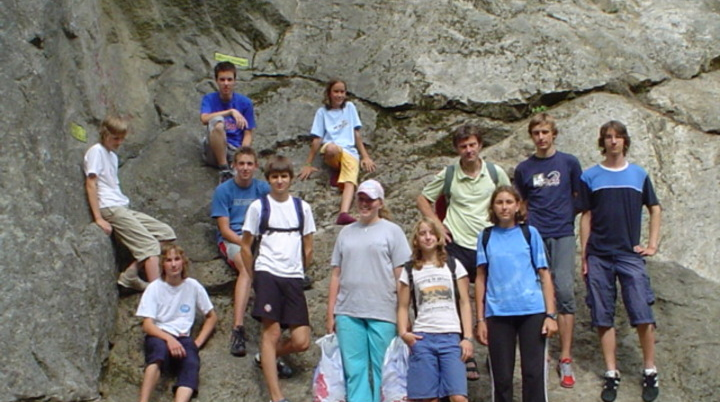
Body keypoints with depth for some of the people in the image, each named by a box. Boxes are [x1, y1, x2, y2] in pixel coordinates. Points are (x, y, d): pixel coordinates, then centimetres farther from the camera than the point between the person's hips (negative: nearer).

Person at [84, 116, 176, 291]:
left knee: (166, 233, 1)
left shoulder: (113, 155, 23)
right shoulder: (96, 151, -4)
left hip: (123, 208, 9)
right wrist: (99, 218, -18)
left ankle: (130, 275, 0)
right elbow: (91, 184, -12)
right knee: (149, 243, -18)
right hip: (110, 209, -9)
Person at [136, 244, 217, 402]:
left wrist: (198, 342, 3)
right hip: (158, 337, -2)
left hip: (182, 338, 2)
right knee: (159, 347, -38)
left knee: (191, 364, -32)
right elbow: (147, 325, -4)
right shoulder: (154, 288, 5)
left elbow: (212, 317, 18)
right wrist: (168, 338, -22)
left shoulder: (193, 286, 11)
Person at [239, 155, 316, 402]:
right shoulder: (258, 206, 4)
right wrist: (253, 276, 9)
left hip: (293, 278, 3)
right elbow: (245, 245, 9)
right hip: (267, 274, -3)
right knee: (271, 331, -10)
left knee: (301, 341, -5)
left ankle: (267, 357, 24)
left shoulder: (302, 207, 10)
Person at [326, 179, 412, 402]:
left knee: (381, 371, 1)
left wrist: (403, 316, -4)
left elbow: (401, 276, 2)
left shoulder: (392, 231, 6)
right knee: (354, 371, 1)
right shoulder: (346, 233, 16)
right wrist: (330, 314, 10)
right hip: (348, 312, 3)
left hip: (382, 313, -3)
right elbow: (336, 275, 15)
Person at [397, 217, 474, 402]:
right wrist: (403, 332, -7)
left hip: (451, 337, -1)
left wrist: (467, 337, -1)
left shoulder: (454, 266, 11)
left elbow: (464, 303, 8)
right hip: (422, 338, 1)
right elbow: (403, 306, 11)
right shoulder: (410, 271, 12)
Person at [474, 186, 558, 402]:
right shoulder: (486, 237, 8)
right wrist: (480, 319, 4)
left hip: (532, 311, -1)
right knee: (501, 376, 5)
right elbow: (481, 278, 8)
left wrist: (551, 314, -3)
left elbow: (544, 275, 5)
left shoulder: (529, 233, 6)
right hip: (498, 314, 1)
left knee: (534, 373, -1)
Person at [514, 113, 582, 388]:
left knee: (564, 292, -9)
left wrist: (574, 223, 4)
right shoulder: (524, 169, 10)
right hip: (535, 236, 1)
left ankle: (565, 359, -4)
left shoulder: (569, 163, 6)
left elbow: (580, 198, 11)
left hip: (563, 235, -1)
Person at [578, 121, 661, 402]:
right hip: (599, 256, 0)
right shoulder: (590, 177, 6)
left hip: (630, 254, 0)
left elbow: (655, 209, 16)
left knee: (643, 314, -6)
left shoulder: (639, 175, 8)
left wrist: (652, 244, 6)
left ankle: (650, 372, 5)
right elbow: (586, 217, 6)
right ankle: (611, 374, 11)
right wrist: (583, 255, 2)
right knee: (603, 317, 3)